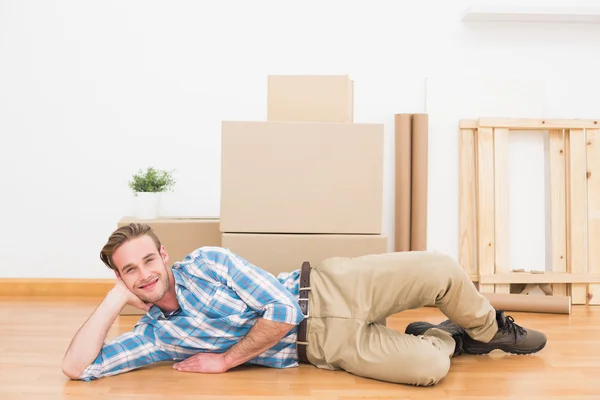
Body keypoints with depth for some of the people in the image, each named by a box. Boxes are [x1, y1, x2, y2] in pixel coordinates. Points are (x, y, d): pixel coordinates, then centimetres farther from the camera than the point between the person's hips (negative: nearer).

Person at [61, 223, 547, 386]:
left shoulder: (207, 261, -9)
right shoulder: (155, 335, 1)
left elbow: (281, 309, -15)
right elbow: (76, 367, -6)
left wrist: (225, 361, -11)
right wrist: (114, 300, -11)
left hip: (328, 287, 0)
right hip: (325, 344, 1)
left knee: (441, 271, -15)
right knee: (430, 367, -20)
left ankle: (489, 330, 19)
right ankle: (448, 338, 18)